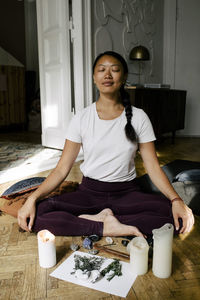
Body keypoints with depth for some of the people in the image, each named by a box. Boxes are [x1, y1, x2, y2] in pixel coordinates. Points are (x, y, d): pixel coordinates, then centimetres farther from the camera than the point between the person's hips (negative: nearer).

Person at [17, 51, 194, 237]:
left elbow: (153, 167, -4)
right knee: (37, 213, -25)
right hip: (89, 192, 0)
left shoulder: (138, 117, -2)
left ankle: (99, 218, -15)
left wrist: (176, 200, -20)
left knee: (179, 218, -26)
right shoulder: (81, 119, -2)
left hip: (127, 193, 1)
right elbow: (62, 169, -4)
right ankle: (106, 227, -16)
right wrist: (33, 198, -19)